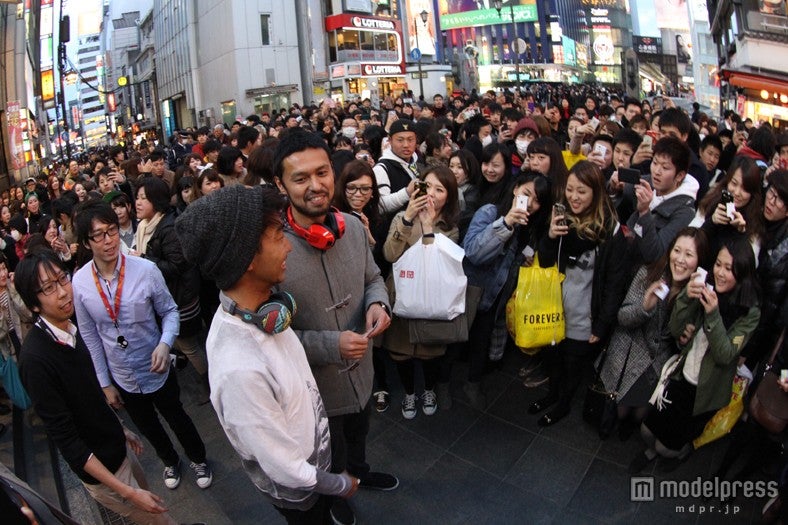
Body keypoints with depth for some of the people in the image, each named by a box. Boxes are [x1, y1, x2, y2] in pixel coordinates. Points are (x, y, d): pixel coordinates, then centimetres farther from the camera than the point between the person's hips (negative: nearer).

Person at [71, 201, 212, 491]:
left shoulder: (146, 269, -24)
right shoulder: (80, 282, -15)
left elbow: (169, 311, -11)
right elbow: (90, 337, -5)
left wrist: (165, 343, -30)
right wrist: (105, 383, 1)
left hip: (156, 369, -2)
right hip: (122, 377, 3)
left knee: (177, 418, 20)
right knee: (147, 427, 26)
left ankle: (198, 459, 50)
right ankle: (170, 461, 56)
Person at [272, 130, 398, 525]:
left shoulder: (353, 227, -12)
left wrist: (377, 303, -17)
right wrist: (331, 344, -31)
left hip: (361, 370, 5)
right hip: (315, 385, -4)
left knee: (358, 434, 36)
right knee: (330, 457, 27)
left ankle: (359, 472, 69)